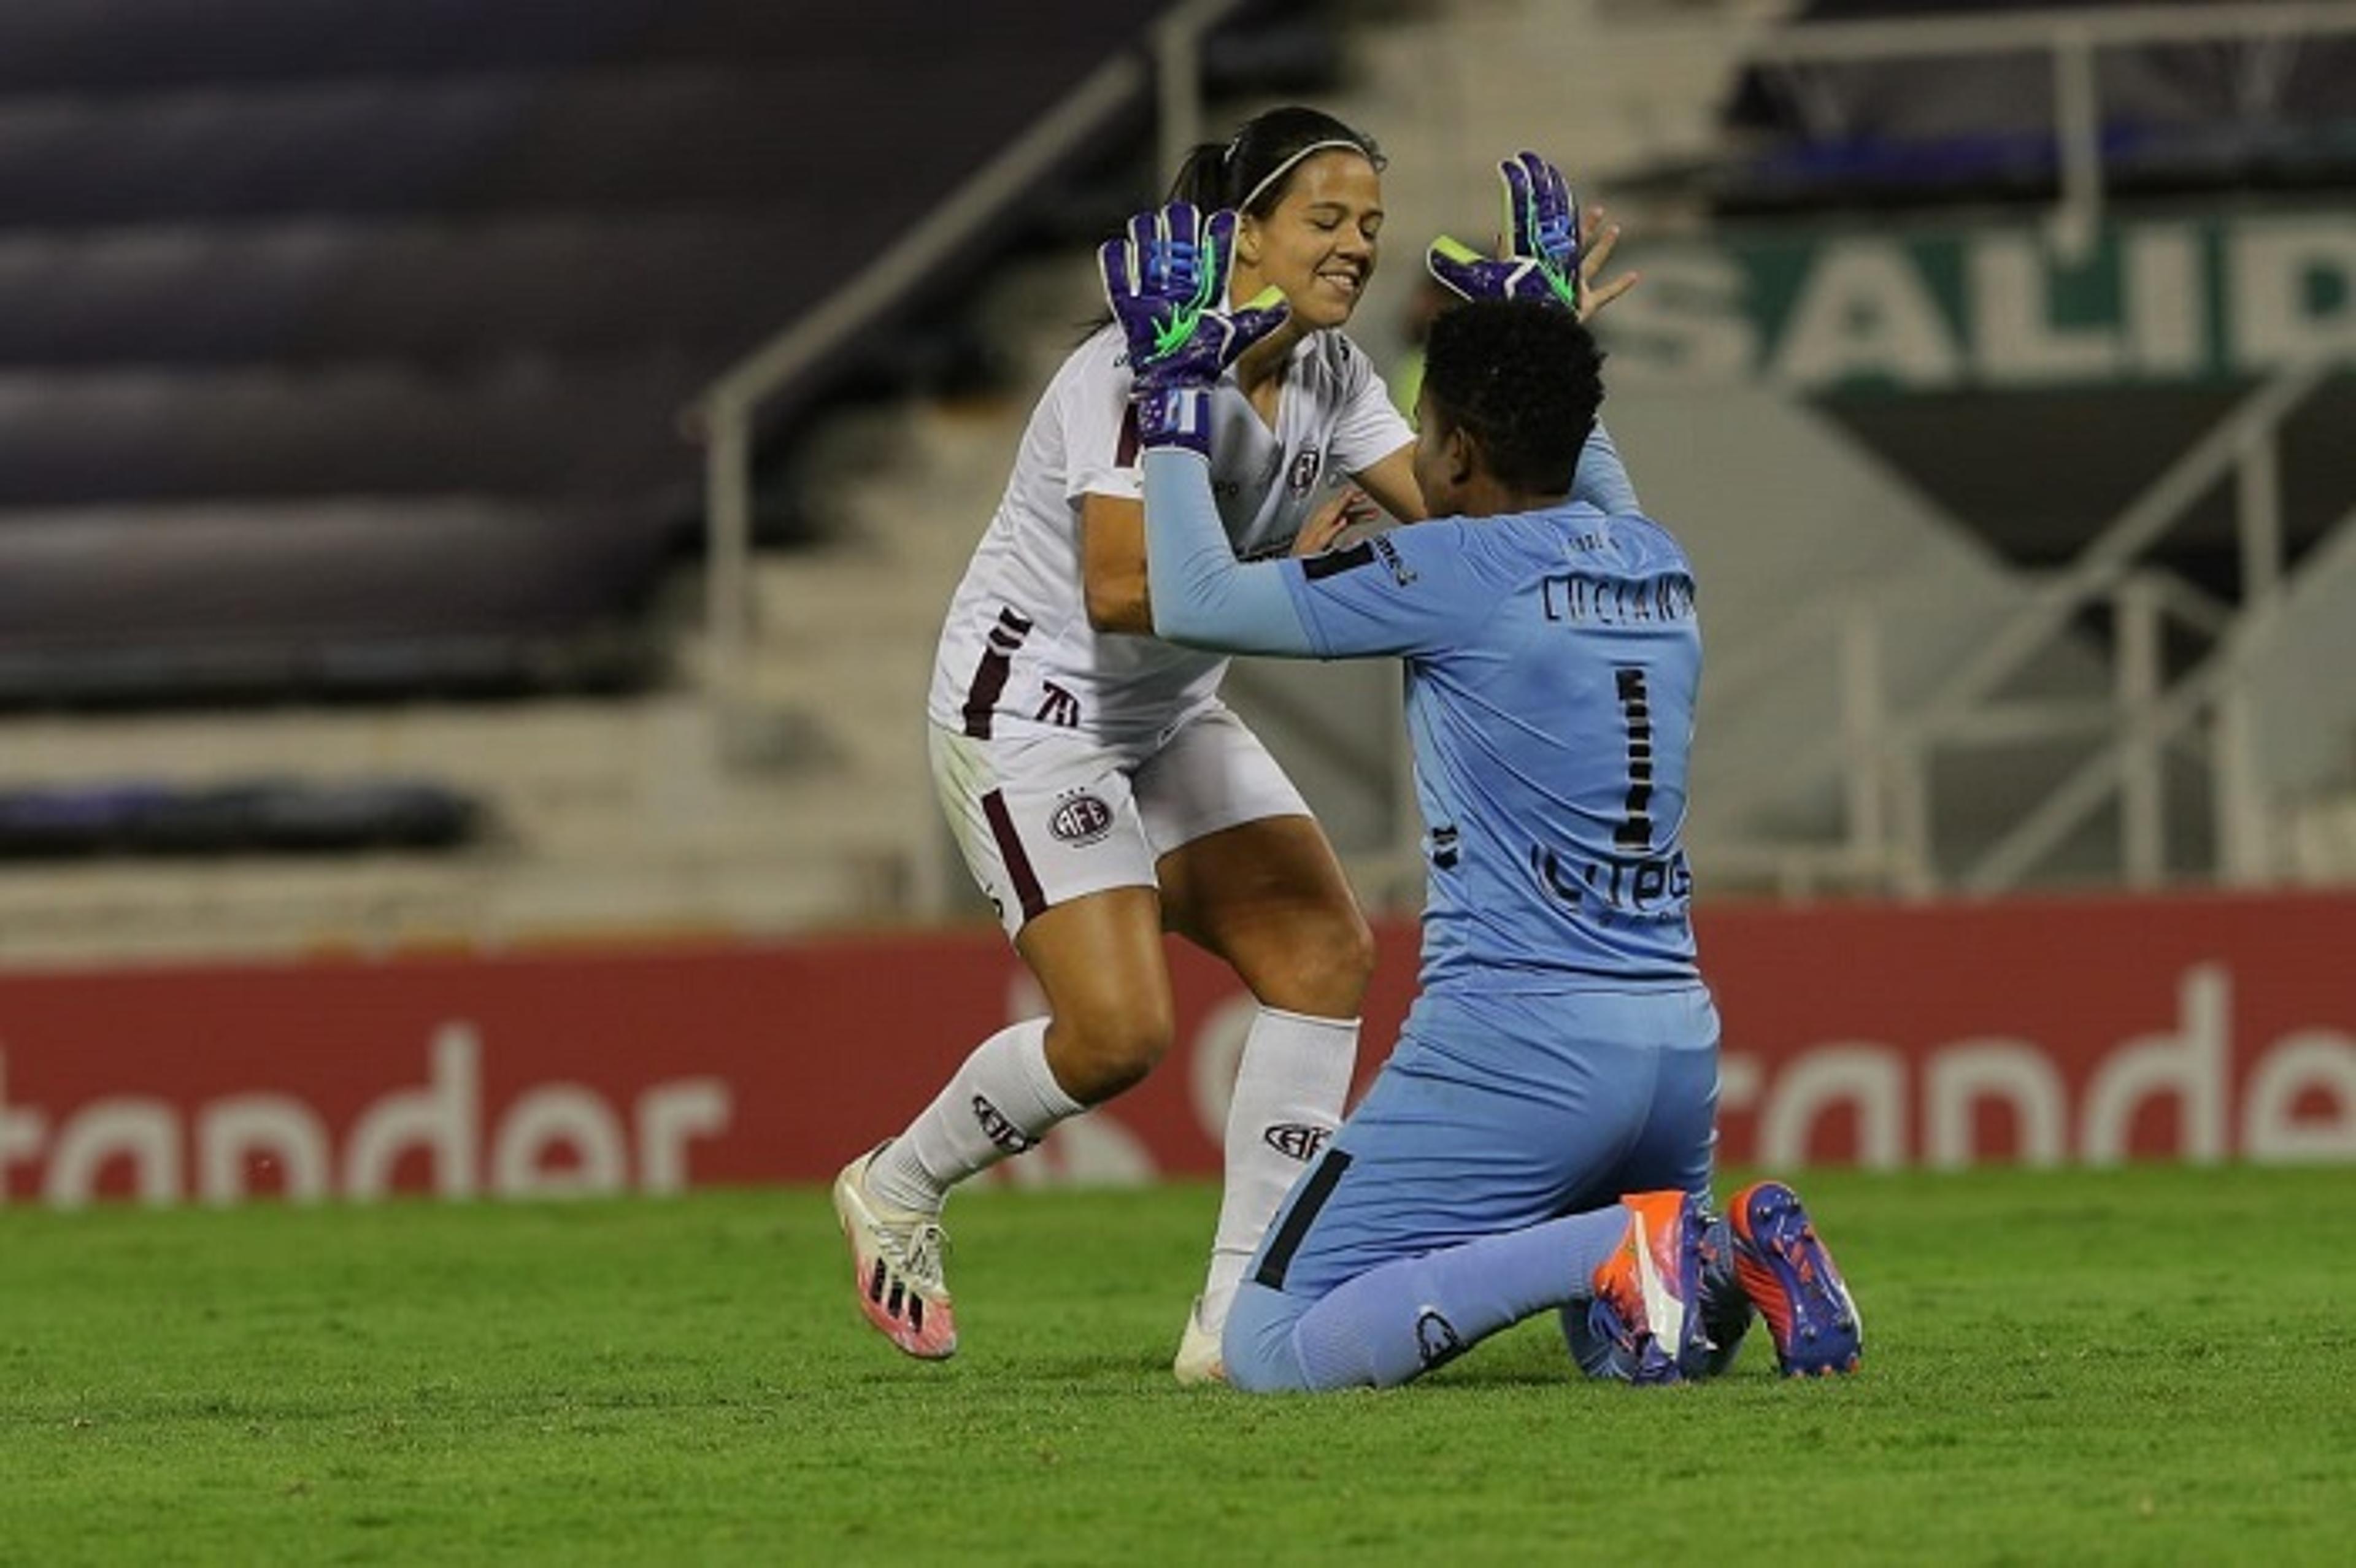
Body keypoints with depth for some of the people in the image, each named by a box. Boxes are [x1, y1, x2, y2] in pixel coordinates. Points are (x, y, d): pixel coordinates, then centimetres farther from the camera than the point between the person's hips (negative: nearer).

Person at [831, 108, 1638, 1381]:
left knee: (1326, 954, -7)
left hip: (1170, 719, 9)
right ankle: (894, 1189, 10)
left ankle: (1238, 1316, -5)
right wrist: (1287, 581, -32)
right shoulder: (1146, 370, -24)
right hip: (1027, 708, -9)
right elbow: (1120, 590, -32)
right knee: (1119, 1032, -18)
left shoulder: (1328, 374, 1)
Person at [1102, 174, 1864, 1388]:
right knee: (1620, 1345, 29)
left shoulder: (1455, 573, -10)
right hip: (1678, 1035, 8)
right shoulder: (1658, 565, 10)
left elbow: (1195, 602, -2)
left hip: (1513, 1040, -8)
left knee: (1272, 1352, -5)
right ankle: (1732, 1261, -5)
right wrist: (1552, 329, 45)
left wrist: (1175, 396, 9)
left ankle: (1618, 1249, -19)